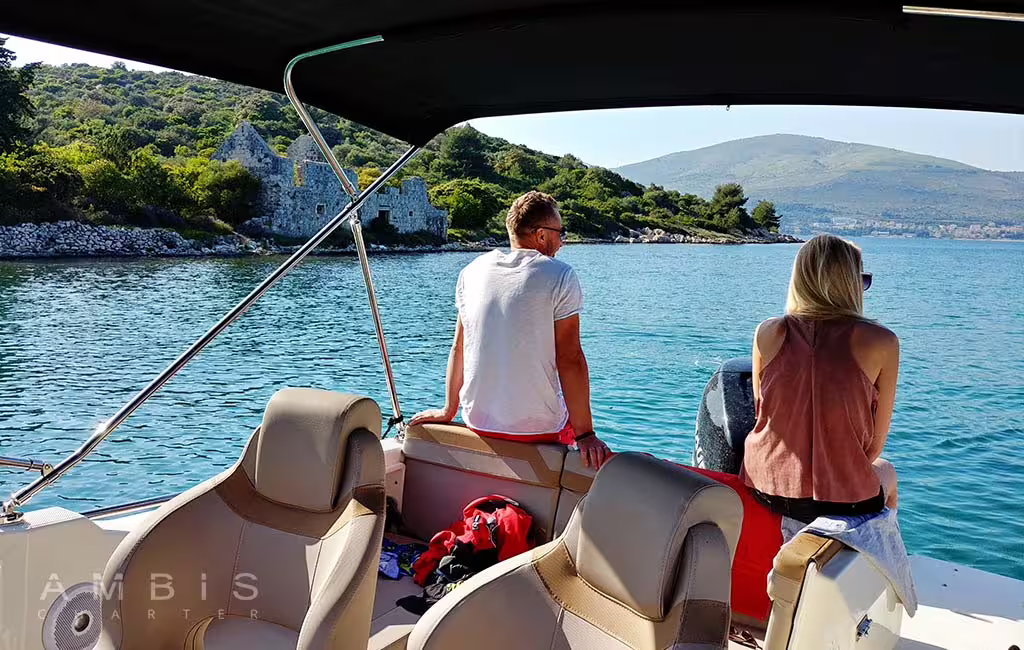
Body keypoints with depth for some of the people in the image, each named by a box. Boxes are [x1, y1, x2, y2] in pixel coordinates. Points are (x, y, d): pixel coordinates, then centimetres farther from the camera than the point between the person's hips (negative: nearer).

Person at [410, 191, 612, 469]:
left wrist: (448, 410, 16)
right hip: (539, 430, -5)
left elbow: (458, 348, 7)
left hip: (478, 422, 5)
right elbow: (569, 358, -15)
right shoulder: (560, 276, -10)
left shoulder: (473, 271, 3)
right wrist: (585, 434, -13)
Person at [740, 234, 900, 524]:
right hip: (841, 500, -3)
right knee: (886, 472, 34)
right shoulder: (880, 342, -11)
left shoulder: (768, 333, -5)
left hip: (763, 491, 3)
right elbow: (876, 443, -4)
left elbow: (762, 411, 7)